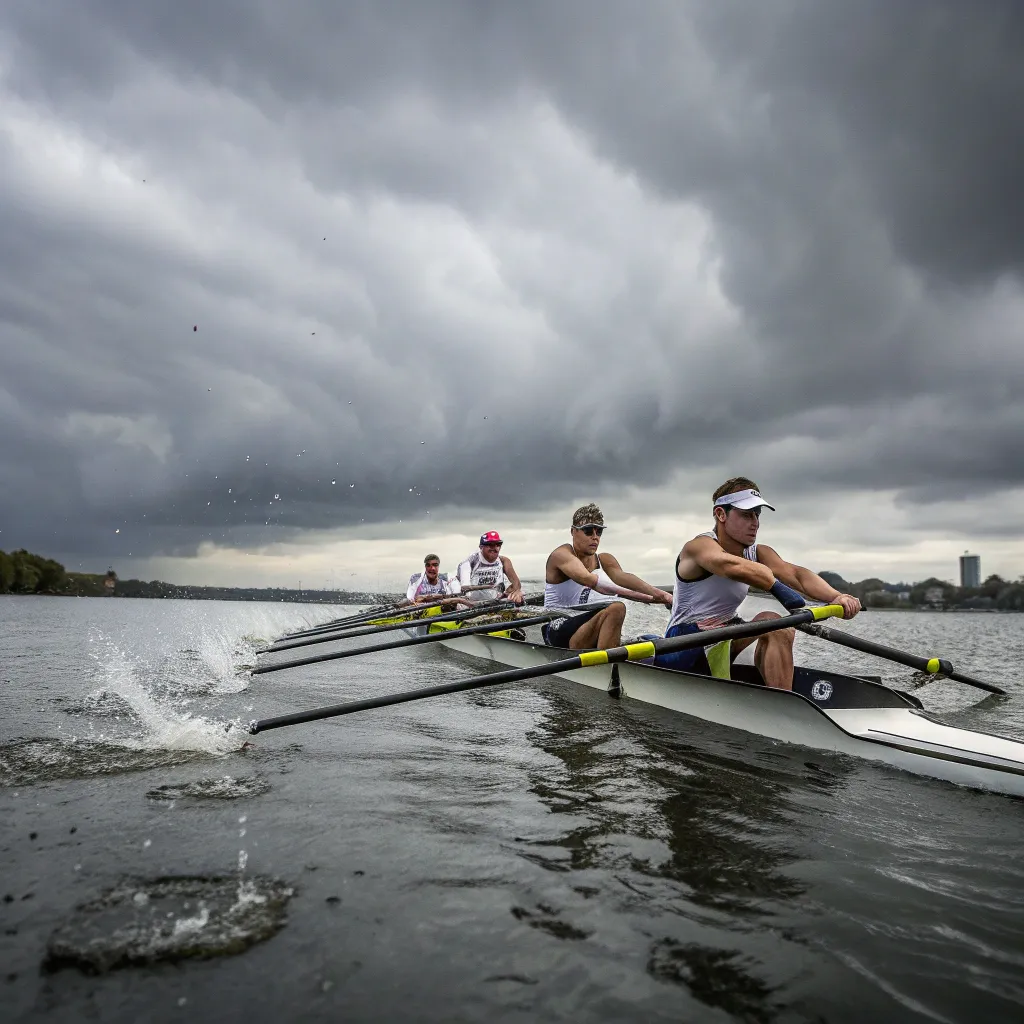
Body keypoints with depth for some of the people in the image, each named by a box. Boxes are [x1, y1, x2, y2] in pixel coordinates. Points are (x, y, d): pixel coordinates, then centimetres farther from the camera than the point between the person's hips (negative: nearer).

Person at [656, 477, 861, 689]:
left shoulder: (759, 554, 7)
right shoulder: (700, 546, -15)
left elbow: (795, 573, -14)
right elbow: (732, 566, -39)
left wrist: (836, 597, -31)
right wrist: (778, 588, -49)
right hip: (682, 646, -8)